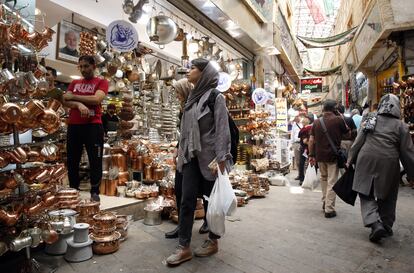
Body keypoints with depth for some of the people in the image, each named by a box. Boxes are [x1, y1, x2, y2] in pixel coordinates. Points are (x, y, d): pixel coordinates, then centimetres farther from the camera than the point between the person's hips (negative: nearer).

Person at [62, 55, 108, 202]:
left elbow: (96, 99, -13)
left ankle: (95, 192, 12)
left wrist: (74, 97, -4)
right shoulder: (74, 83, 18)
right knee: (72, 160, 11)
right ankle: (73, 190, 25)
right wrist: (79, 104, -15)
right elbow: (65, 101, 5)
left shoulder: (101, 82, 4)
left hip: (93, 125, -5)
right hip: (73, 125, 5)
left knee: (95, 160, -1)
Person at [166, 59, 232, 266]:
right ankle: (184, 247, 11)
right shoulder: (192, 97, 14)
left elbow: (222, 130, -13)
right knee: (187, 200, 2)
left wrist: (221, 160, -18)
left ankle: (213, 241, 24)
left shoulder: (215, 97, -6)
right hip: (192, 156, 6)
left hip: (209, 156, -6)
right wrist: (181, 153, 15)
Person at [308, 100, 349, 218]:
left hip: (320, 156, 4)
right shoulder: (338, 120, -8)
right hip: (333, 155, -4)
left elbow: (311, 140, 3)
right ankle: (329, 209, 2)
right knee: (332, 182, 1)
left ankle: (325, 202, 29)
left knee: (324, 178, 22)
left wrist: (311, 155, 9)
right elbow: (346, 131, 9)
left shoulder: (316, 122, 3)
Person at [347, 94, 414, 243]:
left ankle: (375, 224, -10)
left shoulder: (370, 120, 3)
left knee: (366, 195, 8)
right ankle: (386, 226, 28)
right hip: (388, 164, 0)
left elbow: (358, 142, 4)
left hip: (366, 162, 0)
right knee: (387, 197, 17)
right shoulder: (400, 125, -2)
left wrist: (350, 160, 13)